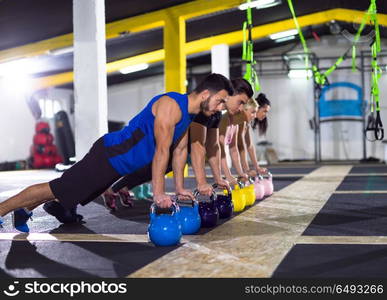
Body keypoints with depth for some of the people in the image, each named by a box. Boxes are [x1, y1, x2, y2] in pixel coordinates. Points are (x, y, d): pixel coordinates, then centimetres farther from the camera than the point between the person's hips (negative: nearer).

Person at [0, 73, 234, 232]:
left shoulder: (189, 113, 6)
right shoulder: (171, 105, -24)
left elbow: (180, 150, 14)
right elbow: (162, 151, -27)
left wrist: (180, 188, 13)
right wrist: (158, 194, -25)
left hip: (124, 162, 9)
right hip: (108, 156, -9)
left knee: (70, 190, 20)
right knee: (56, 189, -6)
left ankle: (25, 211, 36)